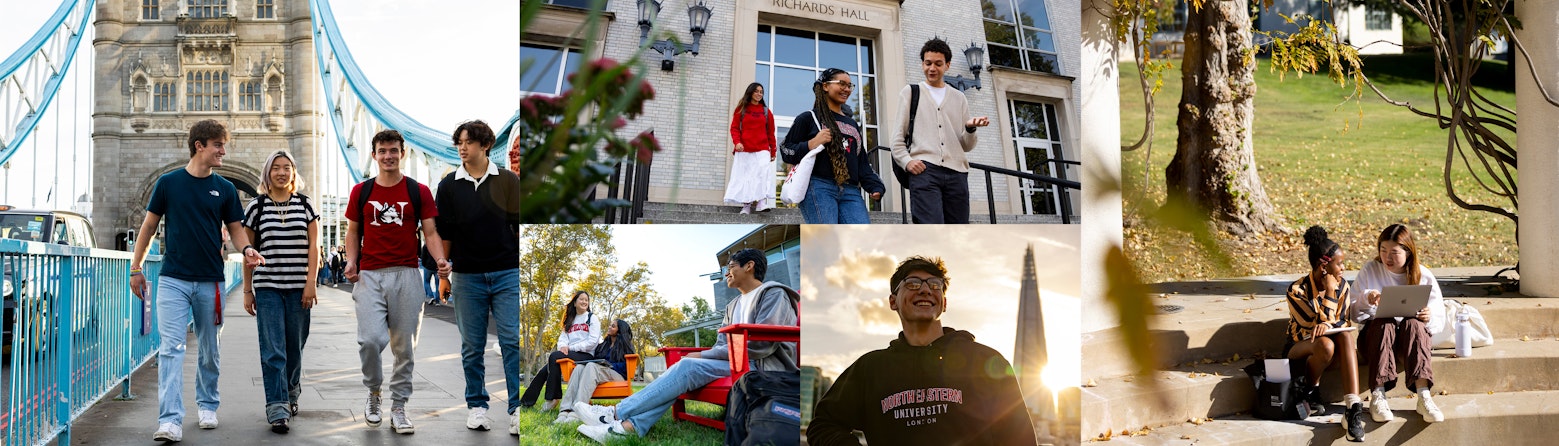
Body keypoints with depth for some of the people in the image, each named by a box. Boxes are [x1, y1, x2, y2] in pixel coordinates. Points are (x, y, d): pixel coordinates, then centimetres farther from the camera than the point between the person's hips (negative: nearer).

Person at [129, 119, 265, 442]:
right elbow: (149, 226, 6)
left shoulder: (225, 189, 5)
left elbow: (235, 228, 9)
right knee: (171, 348, -12)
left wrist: (247, 249, -13)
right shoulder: (168, 183, 0)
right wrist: (136, 268, 6)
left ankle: (207, 406, 31)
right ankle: (170, 421, -18)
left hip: (210, 281, 2)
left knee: (210, 350, 12)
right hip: (173, 279, -2)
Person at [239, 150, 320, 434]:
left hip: (299, 287, 1)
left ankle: (291, 392, 32)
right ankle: (277, 409, -11)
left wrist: (311, 282, -6)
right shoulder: (257, 206, 5)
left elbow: (313, 245, 4)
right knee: (273, 351, -9)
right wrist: (247, 290, 6)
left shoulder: (305, 204, 7)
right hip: (267, 287, -1)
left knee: (294, 348, 9)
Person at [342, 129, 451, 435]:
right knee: (370, 339, -14)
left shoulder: (418, 192, 4)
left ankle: (398, 409, 13)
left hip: (406, 275, 0)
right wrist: (351, 261, -4)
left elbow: (430, 231, 2)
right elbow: (353, 231, 14)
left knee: (404, 346, 3)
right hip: (369, 275, 0)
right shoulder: (361, 192, 8)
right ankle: (373, 394, 12)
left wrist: (440, 260, -16)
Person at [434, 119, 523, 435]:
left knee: (513, 341, -6)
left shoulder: (507, 181, 2)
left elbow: (520, 225, 5)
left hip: (507, 273, -1)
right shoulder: (449, 185, 4)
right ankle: (476, 406, 18)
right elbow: (444, 232, 8)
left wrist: (526, 267, 2)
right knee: (472, 346, 7)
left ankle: (518, 409, -4)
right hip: (467, 276, 1)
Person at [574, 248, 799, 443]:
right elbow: (722, 346, 16)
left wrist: (703, 356, -12)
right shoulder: (733, 306, 25)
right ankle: (630, 425, -34)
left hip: (764, 368, -8)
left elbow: (761, 344, -16)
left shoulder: (773, 294, -4)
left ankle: (616, 413, -28)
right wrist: (705, 357, -9)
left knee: (688, 366, -24)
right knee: (685, 369, -16)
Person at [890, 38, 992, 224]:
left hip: (956, 172, 4)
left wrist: (970, 129, -3)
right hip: (924, 169, -4)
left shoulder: (959, 98, 22)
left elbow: (966, 146, 18)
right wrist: (907, 161, -7)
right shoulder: (910, 92, 16)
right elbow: (898, 136, 11)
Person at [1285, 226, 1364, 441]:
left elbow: (1345, 322, -6)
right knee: (1326, 344, -39)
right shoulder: (1297, 290, -17)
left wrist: (1327, 326, -27)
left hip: (1332, 352, 4)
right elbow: (1321, 324, -21)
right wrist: (1329, 293, -24)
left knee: (1345, 336, -33)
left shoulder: (1341, 285, -2)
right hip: (1299, 349, -4)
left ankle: (1353, 407, -42)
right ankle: (1310, 390, -9)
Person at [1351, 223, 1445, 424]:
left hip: (1414, 333, 0)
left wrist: (1429, 317, -22)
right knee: (1383, 324, -34)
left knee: (1413, 324, -34)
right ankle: (1378, 395, -47)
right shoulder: (1369, 270, 3)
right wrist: (1366, 299, -23)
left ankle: (1423, 395, -48)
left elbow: (1439, 318, 3)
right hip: (1376, 333, 0)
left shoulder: (1423, 276, 3)